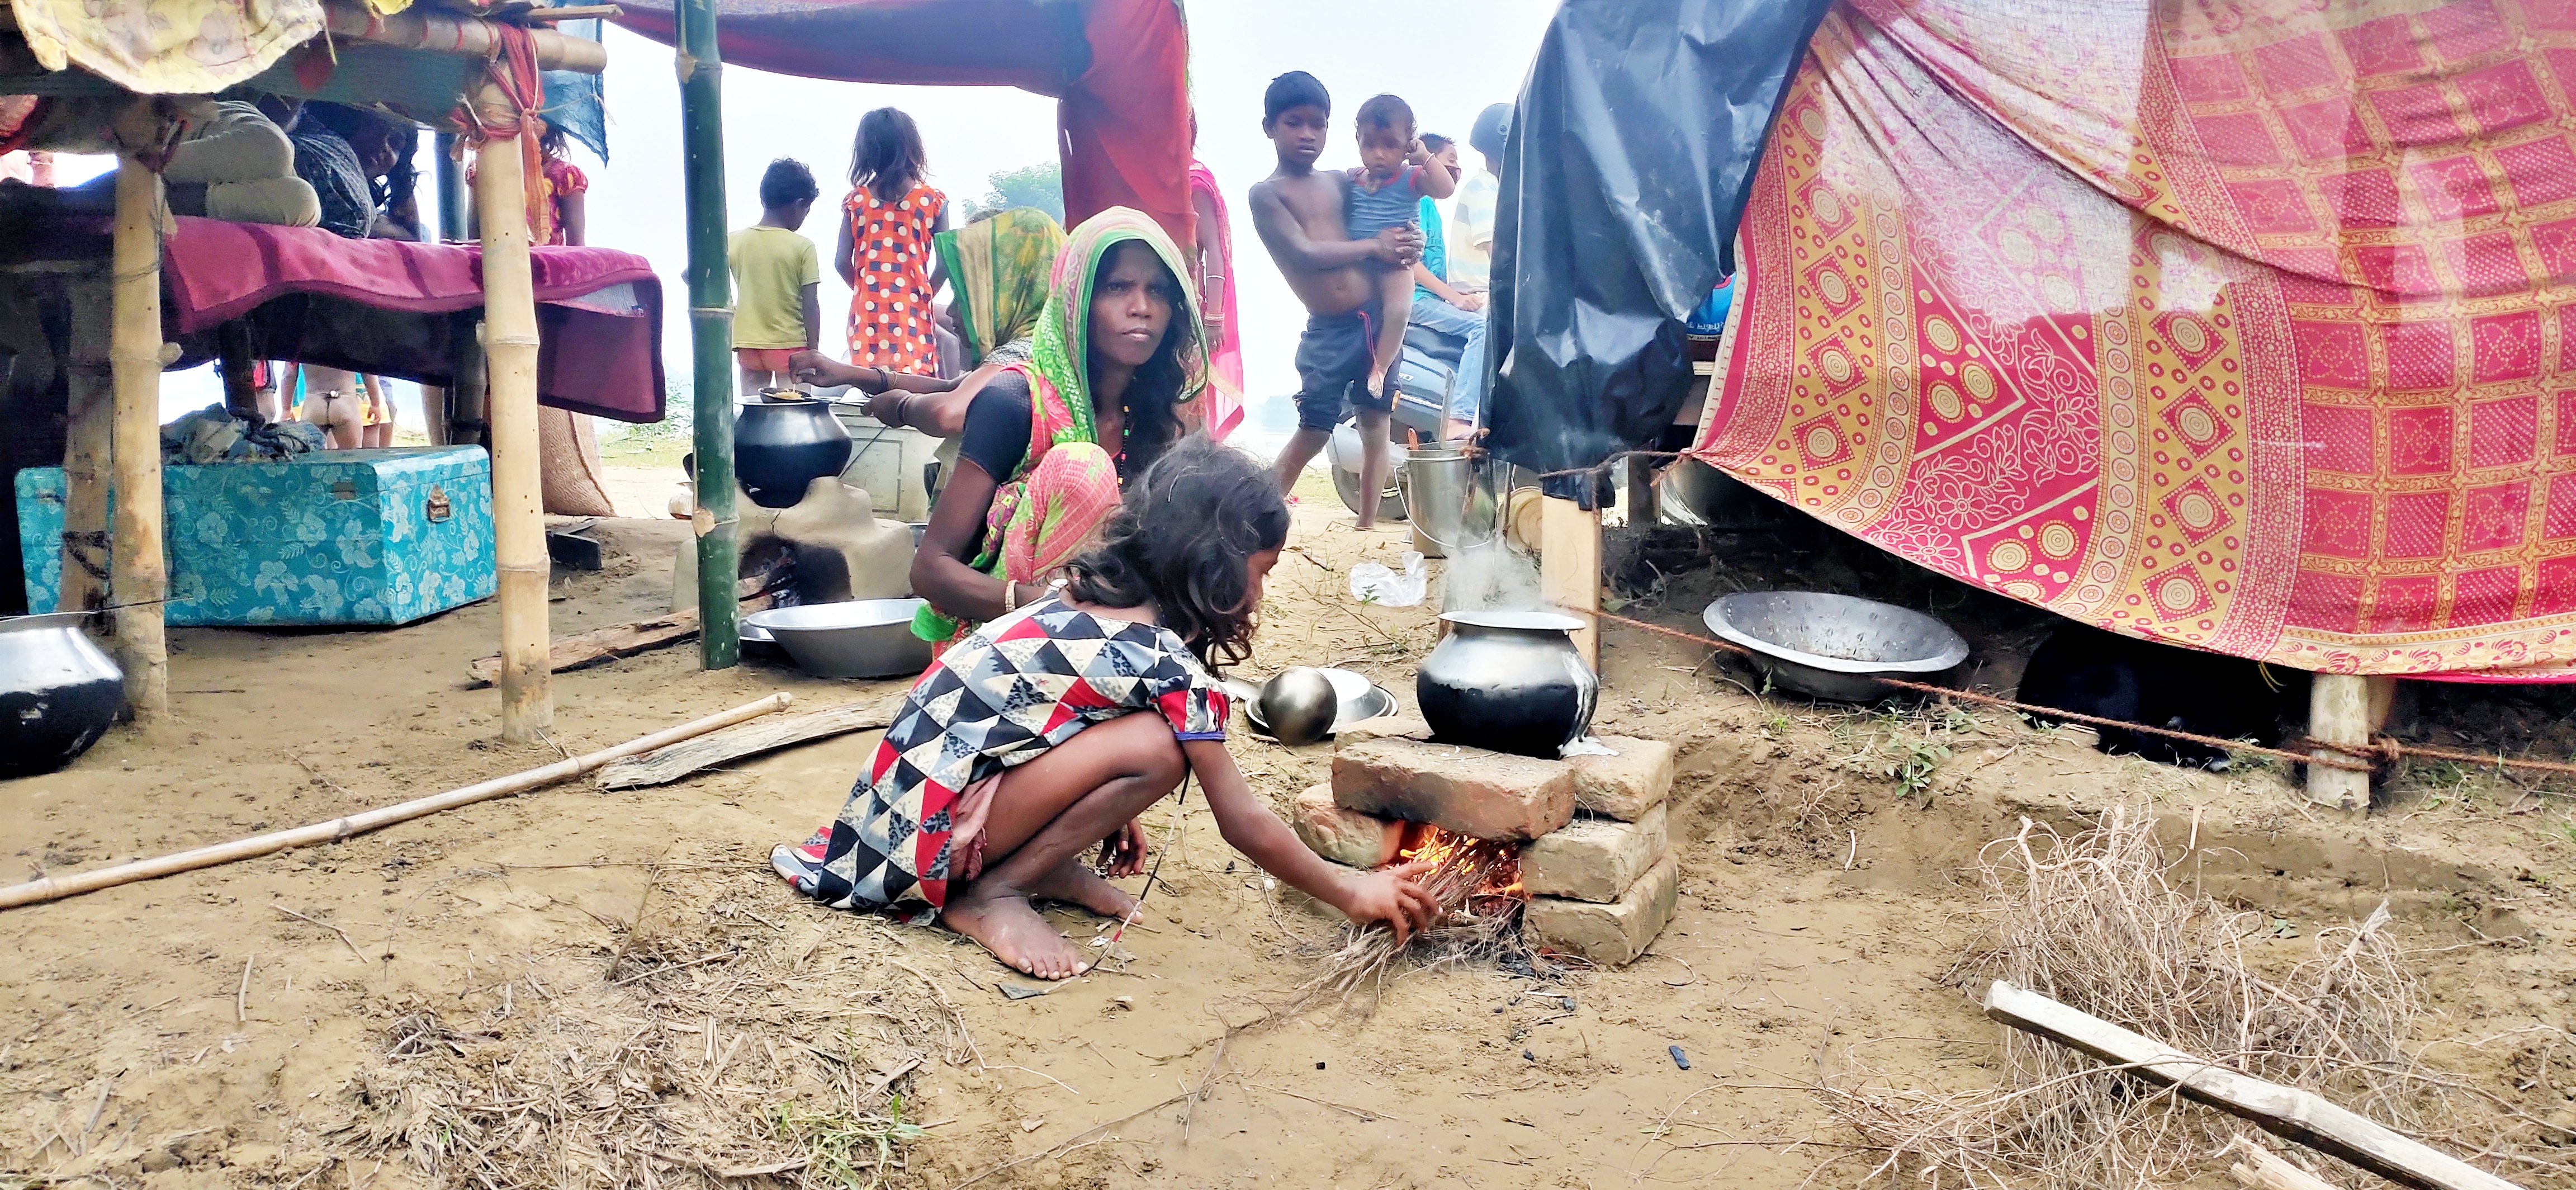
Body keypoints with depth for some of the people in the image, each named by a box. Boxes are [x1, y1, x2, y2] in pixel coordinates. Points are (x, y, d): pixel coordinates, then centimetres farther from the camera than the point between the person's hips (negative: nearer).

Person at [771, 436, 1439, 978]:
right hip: (931, 828, -9)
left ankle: (1046, 864, 7)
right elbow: (1244, 824, -10)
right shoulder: (1166, 663, -18)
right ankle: (991, 895, -10)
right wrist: (1351, 893, 2)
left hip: (910, 782, 9)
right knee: (1153, 748, -22)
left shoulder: (1087, 596, 4)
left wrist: (1107, 810, 27)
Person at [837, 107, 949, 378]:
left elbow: (842, 262, 3)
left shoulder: (855, 201, 4)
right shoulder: (932, 201, 0)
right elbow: (945, 261, 0)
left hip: (867, 310, 2)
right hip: (912, 313, -1)